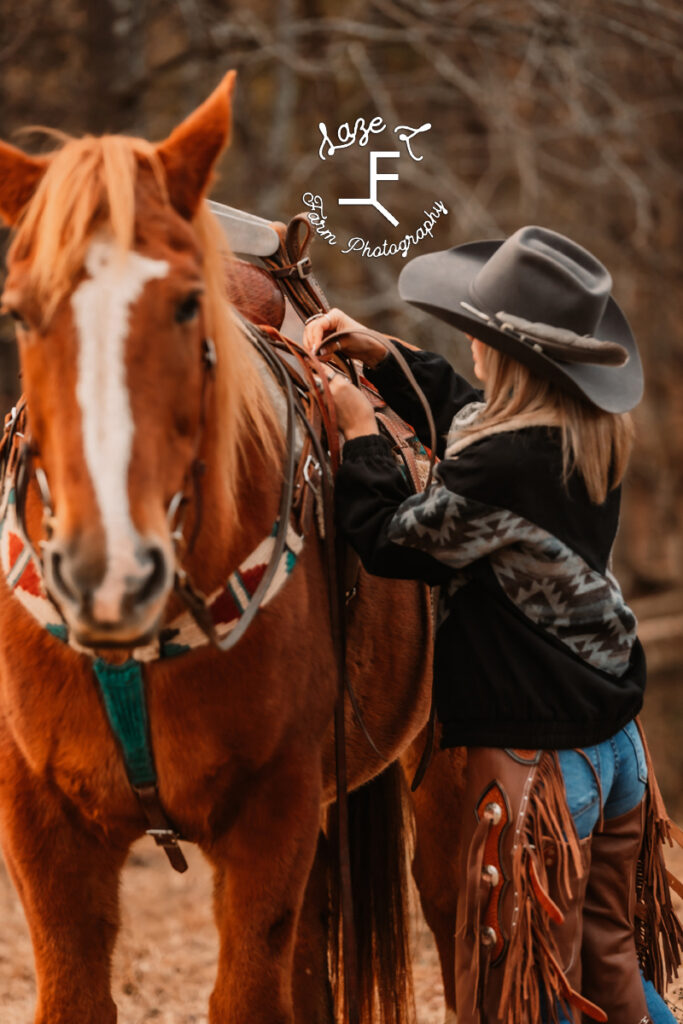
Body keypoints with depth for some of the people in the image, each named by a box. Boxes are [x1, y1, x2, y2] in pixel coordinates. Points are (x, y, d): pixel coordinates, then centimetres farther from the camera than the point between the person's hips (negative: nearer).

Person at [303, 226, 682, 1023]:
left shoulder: (502, 466, -26)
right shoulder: (598, 435, 2)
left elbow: (392, 539, -11)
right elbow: (467, 412, 21)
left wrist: (359, 432, -1)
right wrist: (379, 353, 16)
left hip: (537, 755, -9)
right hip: (615, 739, 9)